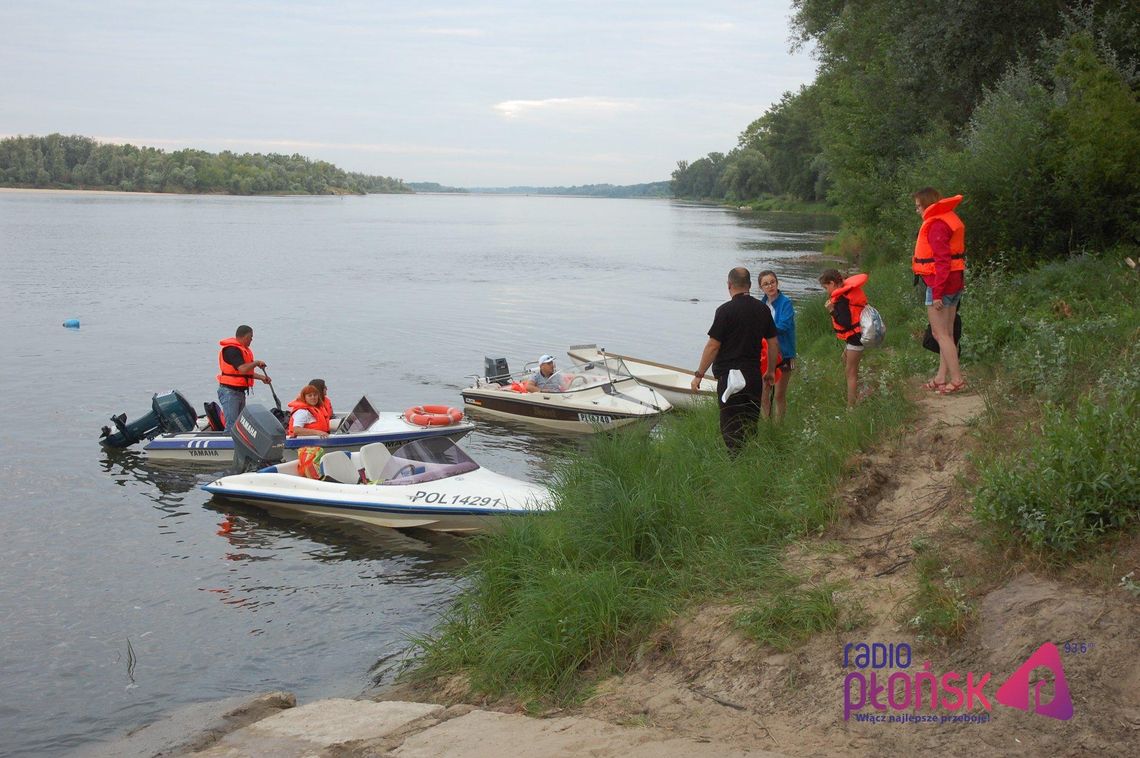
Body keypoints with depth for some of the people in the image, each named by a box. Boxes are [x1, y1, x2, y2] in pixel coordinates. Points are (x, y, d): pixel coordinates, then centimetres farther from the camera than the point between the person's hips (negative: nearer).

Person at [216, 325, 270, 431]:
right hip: (229, 391, -10)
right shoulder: (232, 349, -18)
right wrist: (257, 363, -14)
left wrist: (261, 377, 12)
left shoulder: (242, 349, 15)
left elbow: (247, 372, 21)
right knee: (232, 425, -12)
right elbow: (242, 369, -29)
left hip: (240, 391, 10)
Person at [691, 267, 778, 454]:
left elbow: (713, 346, -12)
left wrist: (699, 375, -5)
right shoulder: (763, 309, 6)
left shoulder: (726, 310, -12)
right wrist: (771, 371, 24)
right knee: (751, 426, 14)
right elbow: (773, 343, 11)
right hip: (754, 376, 6)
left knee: (731, 429, 1)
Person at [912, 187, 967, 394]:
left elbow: (942, 261, -22)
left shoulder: (936, 224, -17)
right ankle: (942, 378, 19)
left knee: (939, 333, -4)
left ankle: (957, 380, -4)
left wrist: (937, 293, -21)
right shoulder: (950, 219, 14)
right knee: (948, 333, 12)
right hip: (956, 282, 10)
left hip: (940, 283, -10)